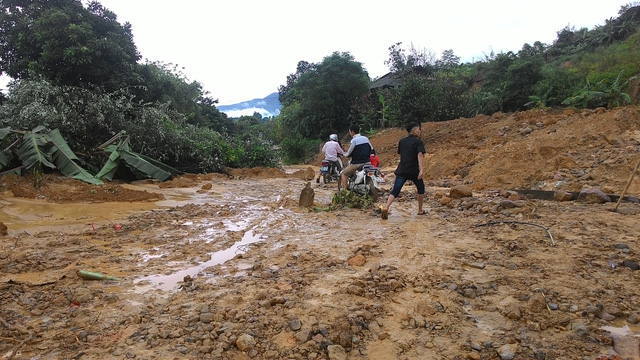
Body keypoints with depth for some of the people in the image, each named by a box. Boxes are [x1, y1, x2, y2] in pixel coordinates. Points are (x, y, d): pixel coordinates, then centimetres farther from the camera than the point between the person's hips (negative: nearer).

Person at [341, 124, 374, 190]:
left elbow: (349, 154, -8)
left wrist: (345, 155, 13)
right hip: (367, 162, 6)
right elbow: (371, 149, 15)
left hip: (357, 163, -6)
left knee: (344, 174, 8)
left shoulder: (353, 140, -11)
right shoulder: (366, 138, 7)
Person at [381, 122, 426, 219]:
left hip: (402, 170, 3)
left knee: (395, 191, -5)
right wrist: (421, 169, -26)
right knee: (421, 188, 20)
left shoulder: (402, 141, 13)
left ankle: (386, 207, -27)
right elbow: (420, 155, -17)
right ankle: (420, 210, 27)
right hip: (414, 170, -3)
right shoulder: (418, 142, -3)